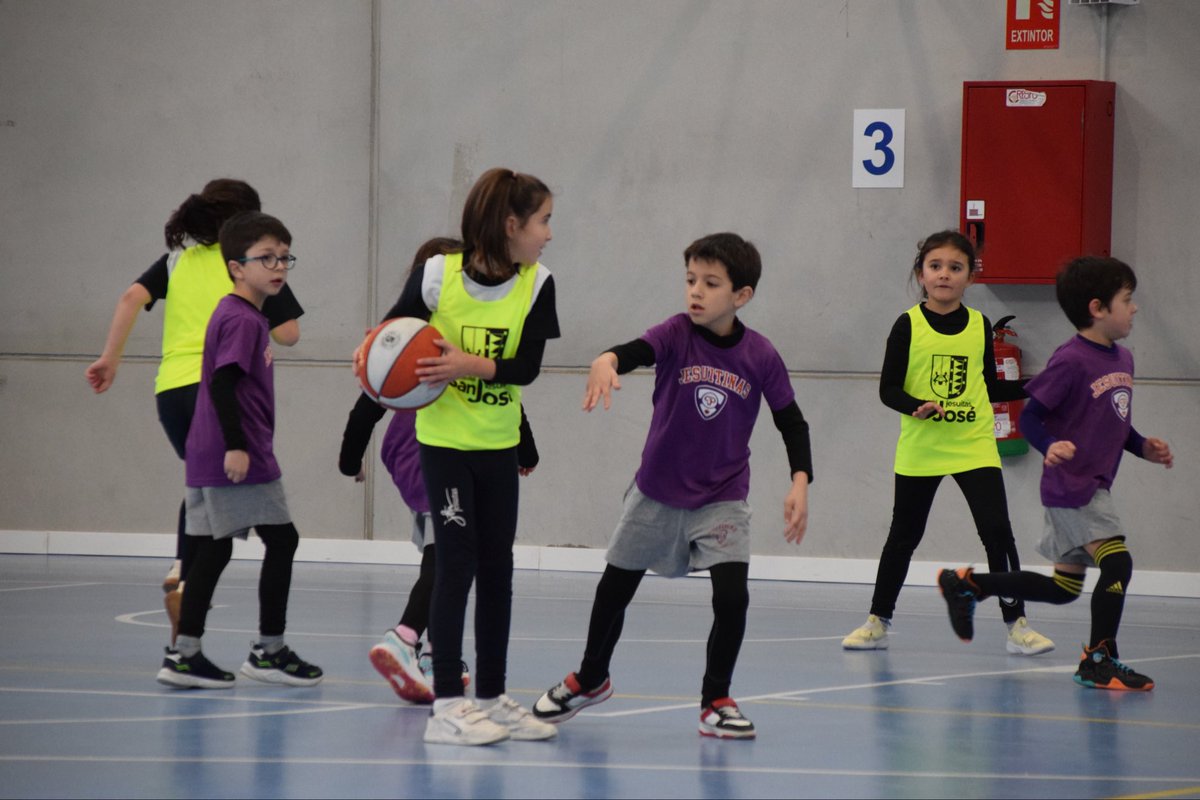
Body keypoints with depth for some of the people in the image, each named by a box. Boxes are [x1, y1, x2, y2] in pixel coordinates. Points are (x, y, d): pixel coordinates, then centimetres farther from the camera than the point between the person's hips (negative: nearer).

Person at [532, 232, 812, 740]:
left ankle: (716, 700, 4)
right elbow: (637, 350, -36)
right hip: (656, 492, 1)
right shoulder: (676, 335, -15)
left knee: (732, 595, -17)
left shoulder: (760, 356, -11)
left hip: (722, 499, -1)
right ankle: (591, 679, 40)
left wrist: (800, 483, -11)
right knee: (615, 589, 14)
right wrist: (606, 361, -59)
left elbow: (791, 421, -1)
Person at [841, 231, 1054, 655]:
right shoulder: (909, 326, -5)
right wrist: (917, 407, -25)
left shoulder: (980, 326, 3)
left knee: (997, 531, -10)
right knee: (904, 536, 10)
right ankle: (877, 622, 24)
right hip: (920, 448, -1)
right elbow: (889, 389, -6)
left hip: (974, 446, 1)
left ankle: (1016, 624, -4)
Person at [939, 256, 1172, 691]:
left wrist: (1143, 446, 8)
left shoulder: (1123, 359, 10)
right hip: (1070, 486, -9)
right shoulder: (1070, 360, -17)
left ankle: (967, 584, 29)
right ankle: (1099, 660, -6)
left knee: (1064, 588, 15)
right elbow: (1030, 416, -14)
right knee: (1117, 562, -18)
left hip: (1095, 487, 9)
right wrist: (1050, 446, -31)